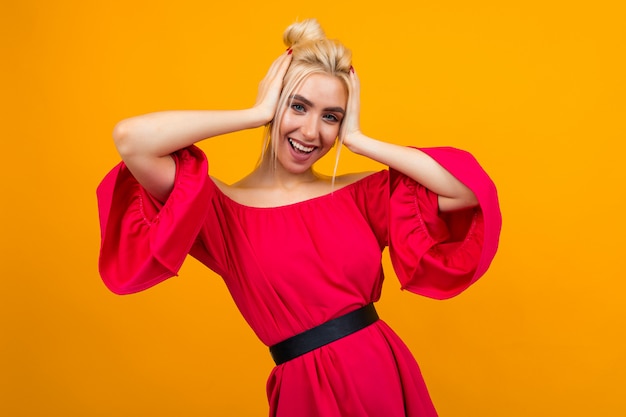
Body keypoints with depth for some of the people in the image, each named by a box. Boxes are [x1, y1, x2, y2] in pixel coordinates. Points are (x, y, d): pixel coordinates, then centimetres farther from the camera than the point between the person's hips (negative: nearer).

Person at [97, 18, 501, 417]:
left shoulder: (362, 193, 2)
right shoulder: (223, 208, -7)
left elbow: (469, 189, -7)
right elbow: (130, 138, -22)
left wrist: (356, 140, -8)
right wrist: (258, 114, -14)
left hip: (389, 379, 4)